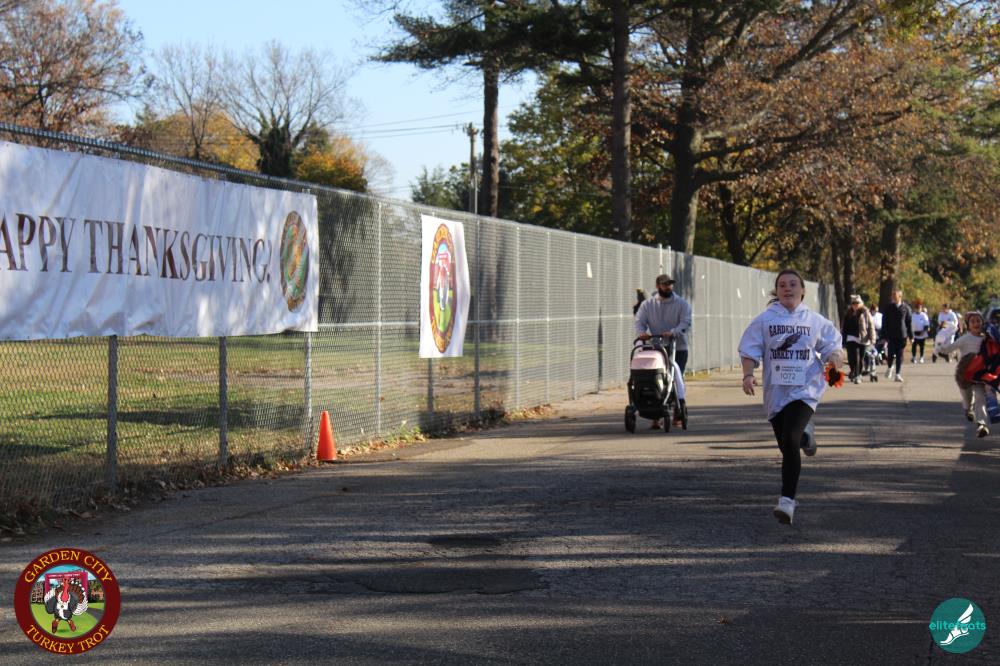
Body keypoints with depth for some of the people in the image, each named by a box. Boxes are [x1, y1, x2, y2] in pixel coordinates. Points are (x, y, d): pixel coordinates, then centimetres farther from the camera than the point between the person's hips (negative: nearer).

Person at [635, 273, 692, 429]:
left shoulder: (682, 304, 4)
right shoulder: (647, 305, 10)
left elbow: (686, 323, -10)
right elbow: (639, 321, -1)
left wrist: (673, 333, -29)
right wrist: (641, 333, -24)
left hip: (678, 349, -1)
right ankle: (655, 418, -8)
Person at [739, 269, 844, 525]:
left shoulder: (815, 321, 5)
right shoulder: (764, 320, 4)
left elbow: (833, 346, 11)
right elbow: (749, 350, 3)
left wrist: (835, 360, -11)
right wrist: (748, 375, -14)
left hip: (804, 390, -2)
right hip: (775, 391, 2)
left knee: (790, 440, -22)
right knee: (787, 448, 12)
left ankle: (787, 500, -22)